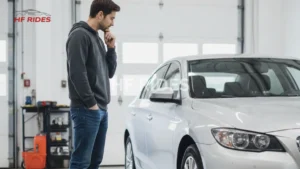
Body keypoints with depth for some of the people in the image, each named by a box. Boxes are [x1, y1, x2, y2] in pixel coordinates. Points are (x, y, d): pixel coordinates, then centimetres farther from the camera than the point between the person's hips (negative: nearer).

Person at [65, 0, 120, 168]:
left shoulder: (98, 39, 19)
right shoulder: (80, 35, -9)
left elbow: (110, 72, 20)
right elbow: (76, 73, -18)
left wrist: (111, 48, 7)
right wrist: (90, 103, -16)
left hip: (102, 109, 9)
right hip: (87, 110, -9)